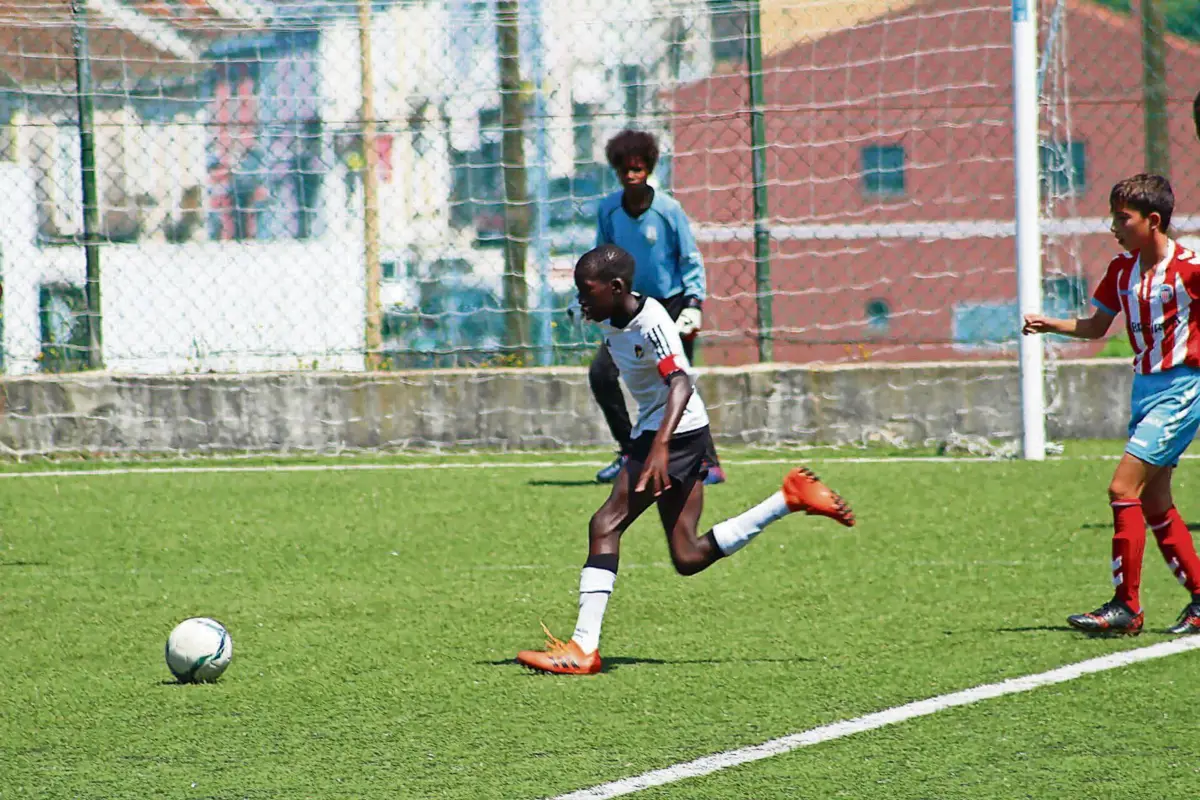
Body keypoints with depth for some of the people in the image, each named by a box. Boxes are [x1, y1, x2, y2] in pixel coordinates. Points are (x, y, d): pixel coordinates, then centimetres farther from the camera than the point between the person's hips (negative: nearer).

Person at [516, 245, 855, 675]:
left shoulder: (651, 324, -20)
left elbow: (682, 384, -33)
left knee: (605, 525, -16)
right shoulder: (612, 320, 7)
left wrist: (660, 446, -46)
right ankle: (791, 498, 16)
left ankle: (583, 648, -20)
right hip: (650, 433, 10)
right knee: (688, 559, 9)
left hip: (678, 433, -10)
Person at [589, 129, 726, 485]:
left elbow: (691, 259, -6)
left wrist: (694, 305, -14)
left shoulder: (668, 209, -13)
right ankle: (630, 453, 6)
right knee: (601, 373, -7)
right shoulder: (608, 209, -2)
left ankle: (708, 463, -3)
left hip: (672, 304, -5)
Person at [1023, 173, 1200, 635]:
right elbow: (1096, 327, 18)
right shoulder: (1122, 269, 7)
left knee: (1124, 488, -15)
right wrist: (1049, 325, 4)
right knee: (1154, 503, 10)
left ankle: (1126, 608, -10)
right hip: (1145, 386, 8)